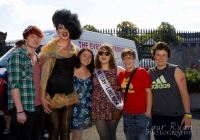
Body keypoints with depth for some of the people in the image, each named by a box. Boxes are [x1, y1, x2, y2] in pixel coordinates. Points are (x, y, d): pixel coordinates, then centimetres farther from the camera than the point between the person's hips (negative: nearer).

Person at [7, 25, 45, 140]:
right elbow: (13, 85, -15)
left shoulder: (38, 58, 14)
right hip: (25, 109, -7)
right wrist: (20, 110, -19)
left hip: (39, 108, 7)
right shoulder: (17, 56, -9)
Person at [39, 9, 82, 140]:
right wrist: (42, 97, -14)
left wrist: (76, 93, 9)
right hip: (53, 94, -4)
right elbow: (43, 73, -9)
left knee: (66, 129, 11)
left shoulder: (75, 50, 6)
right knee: (54, 128, 6)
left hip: (69, 95, 4)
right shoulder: (50, 47, -7)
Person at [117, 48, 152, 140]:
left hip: (142, 114, -5)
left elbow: (148, 92, -11)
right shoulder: (121, 74, 5)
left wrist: (148, 111, -14)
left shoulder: (142, 72, -9)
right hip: (127, 114, 5)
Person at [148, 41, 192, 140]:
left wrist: (187, 114, -14)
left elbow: (184, 92, -8)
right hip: (157, 117, 3)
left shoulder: (175, 70, -5)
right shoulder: (150, 73, 4)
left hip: (177, 116, -3)